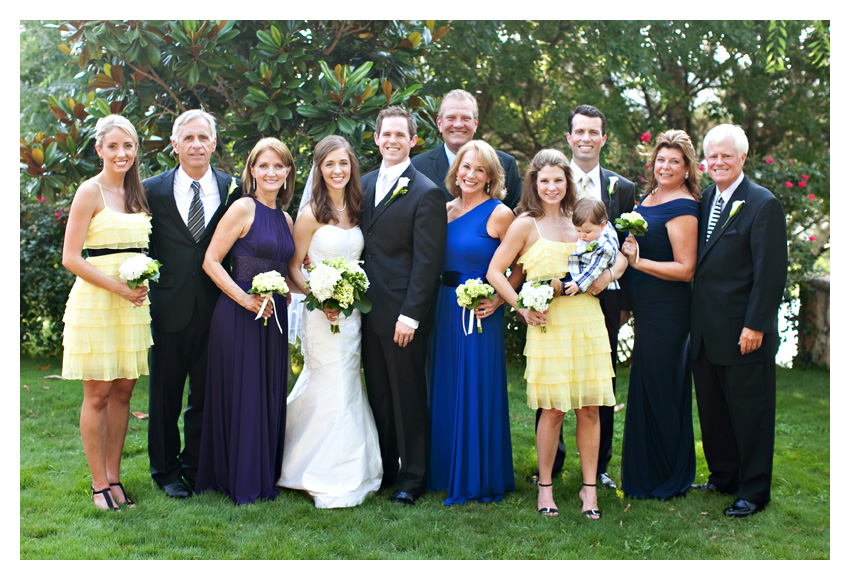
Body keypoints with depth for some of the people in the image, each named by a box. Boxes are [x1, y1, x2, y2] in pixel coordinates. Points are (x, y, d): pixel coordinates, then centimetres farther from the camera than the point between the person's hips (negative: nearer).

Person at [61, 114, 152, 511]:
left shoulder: (137, 193, 12)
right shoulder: (91, 191, -6)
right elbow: (71, 258, -11)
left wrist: (143, 286, 4)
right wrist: (118, 287, -16)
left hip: (133, 304, 6)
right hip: (96, 303, -6)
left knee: (123, 392, 8)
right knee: (98, 394, 0)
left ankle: (114, 477, 17)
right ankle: (99, 484, 9)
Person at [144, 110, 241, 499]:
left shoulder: (232, 190, 3)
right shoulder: (153, 190, 1)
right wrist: (142, 285, -6)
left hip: (216, 310, 1)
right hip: (169, 309, -1)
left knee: (206, 395, 12)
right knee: (165, 395, 10)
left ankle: (195, 466, 30)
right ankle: (165, 469, 26)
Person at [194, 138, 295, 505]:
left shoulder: (285, 219, 13)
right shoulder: (243, 208, -8)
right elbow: (211, 261, -11)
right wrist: (245, 299, -18)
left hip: (273, 319, 7)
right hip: (238, 318, -7)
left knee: (269, 396, 12)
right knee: (239, 394, 1)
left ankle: (263, 477, 24)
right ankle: (239, 481, 13)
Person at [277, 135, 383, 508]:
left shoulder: (355, 209, 9)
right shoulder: (311, 214, -8)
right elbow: (293, 268, -6)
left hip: (352, 312, 5)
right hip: (322, 313, -5)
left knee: (346, 389, 12)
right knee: (332, 391, -3)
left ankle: (350, 473, 26)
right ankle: (331, 481, 9)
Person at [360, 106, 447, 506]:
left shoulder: (426, 194, -8)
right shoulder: (364, 185, 12)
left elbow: (427, 262, -12)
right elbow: (359, 245, 15)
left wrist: (410, 314, -16)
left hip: (403, 314, -6)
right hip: (368, 309, 6)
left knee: (408, 397, 3)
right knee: (378, 395, 13)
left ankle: (412, 477, 16)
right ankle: (384, 468, 25)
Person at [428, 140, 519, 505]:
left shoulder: (499, 214, -8)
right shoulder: (446, 210, 9)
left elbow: (521, 266, -5)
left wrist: (499, 300, -13)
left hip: (480, 313, -6)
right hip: (446, 309, 6)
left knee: (477, 390, 1)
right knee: (446, 389, 12)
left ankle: (480, 478, 15)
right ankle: (448, 471, 27)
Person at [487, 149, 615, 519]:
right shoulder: (526, 224, -1)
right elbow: (495, 272, -2)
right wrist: (523, 308, -10)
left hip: (588, 322, 4)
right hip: (550, 325, -4)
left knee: (590, 408, 4)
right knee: (553, 409, -1)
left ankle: (589, 487, 16)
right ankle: (545, 486, 15)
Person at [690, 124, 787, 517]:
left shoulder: (763, 205, -9)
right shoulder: (703, 201, 12)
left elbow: (771, 273, -13)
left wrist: (755, 325, -16)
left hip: (743, 334, -7)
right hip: (705, 333, 7)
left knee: (750, 412, 4)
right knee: (712, 411, 15)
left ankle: (754, 491, 16)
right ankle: (723, 477, 31)